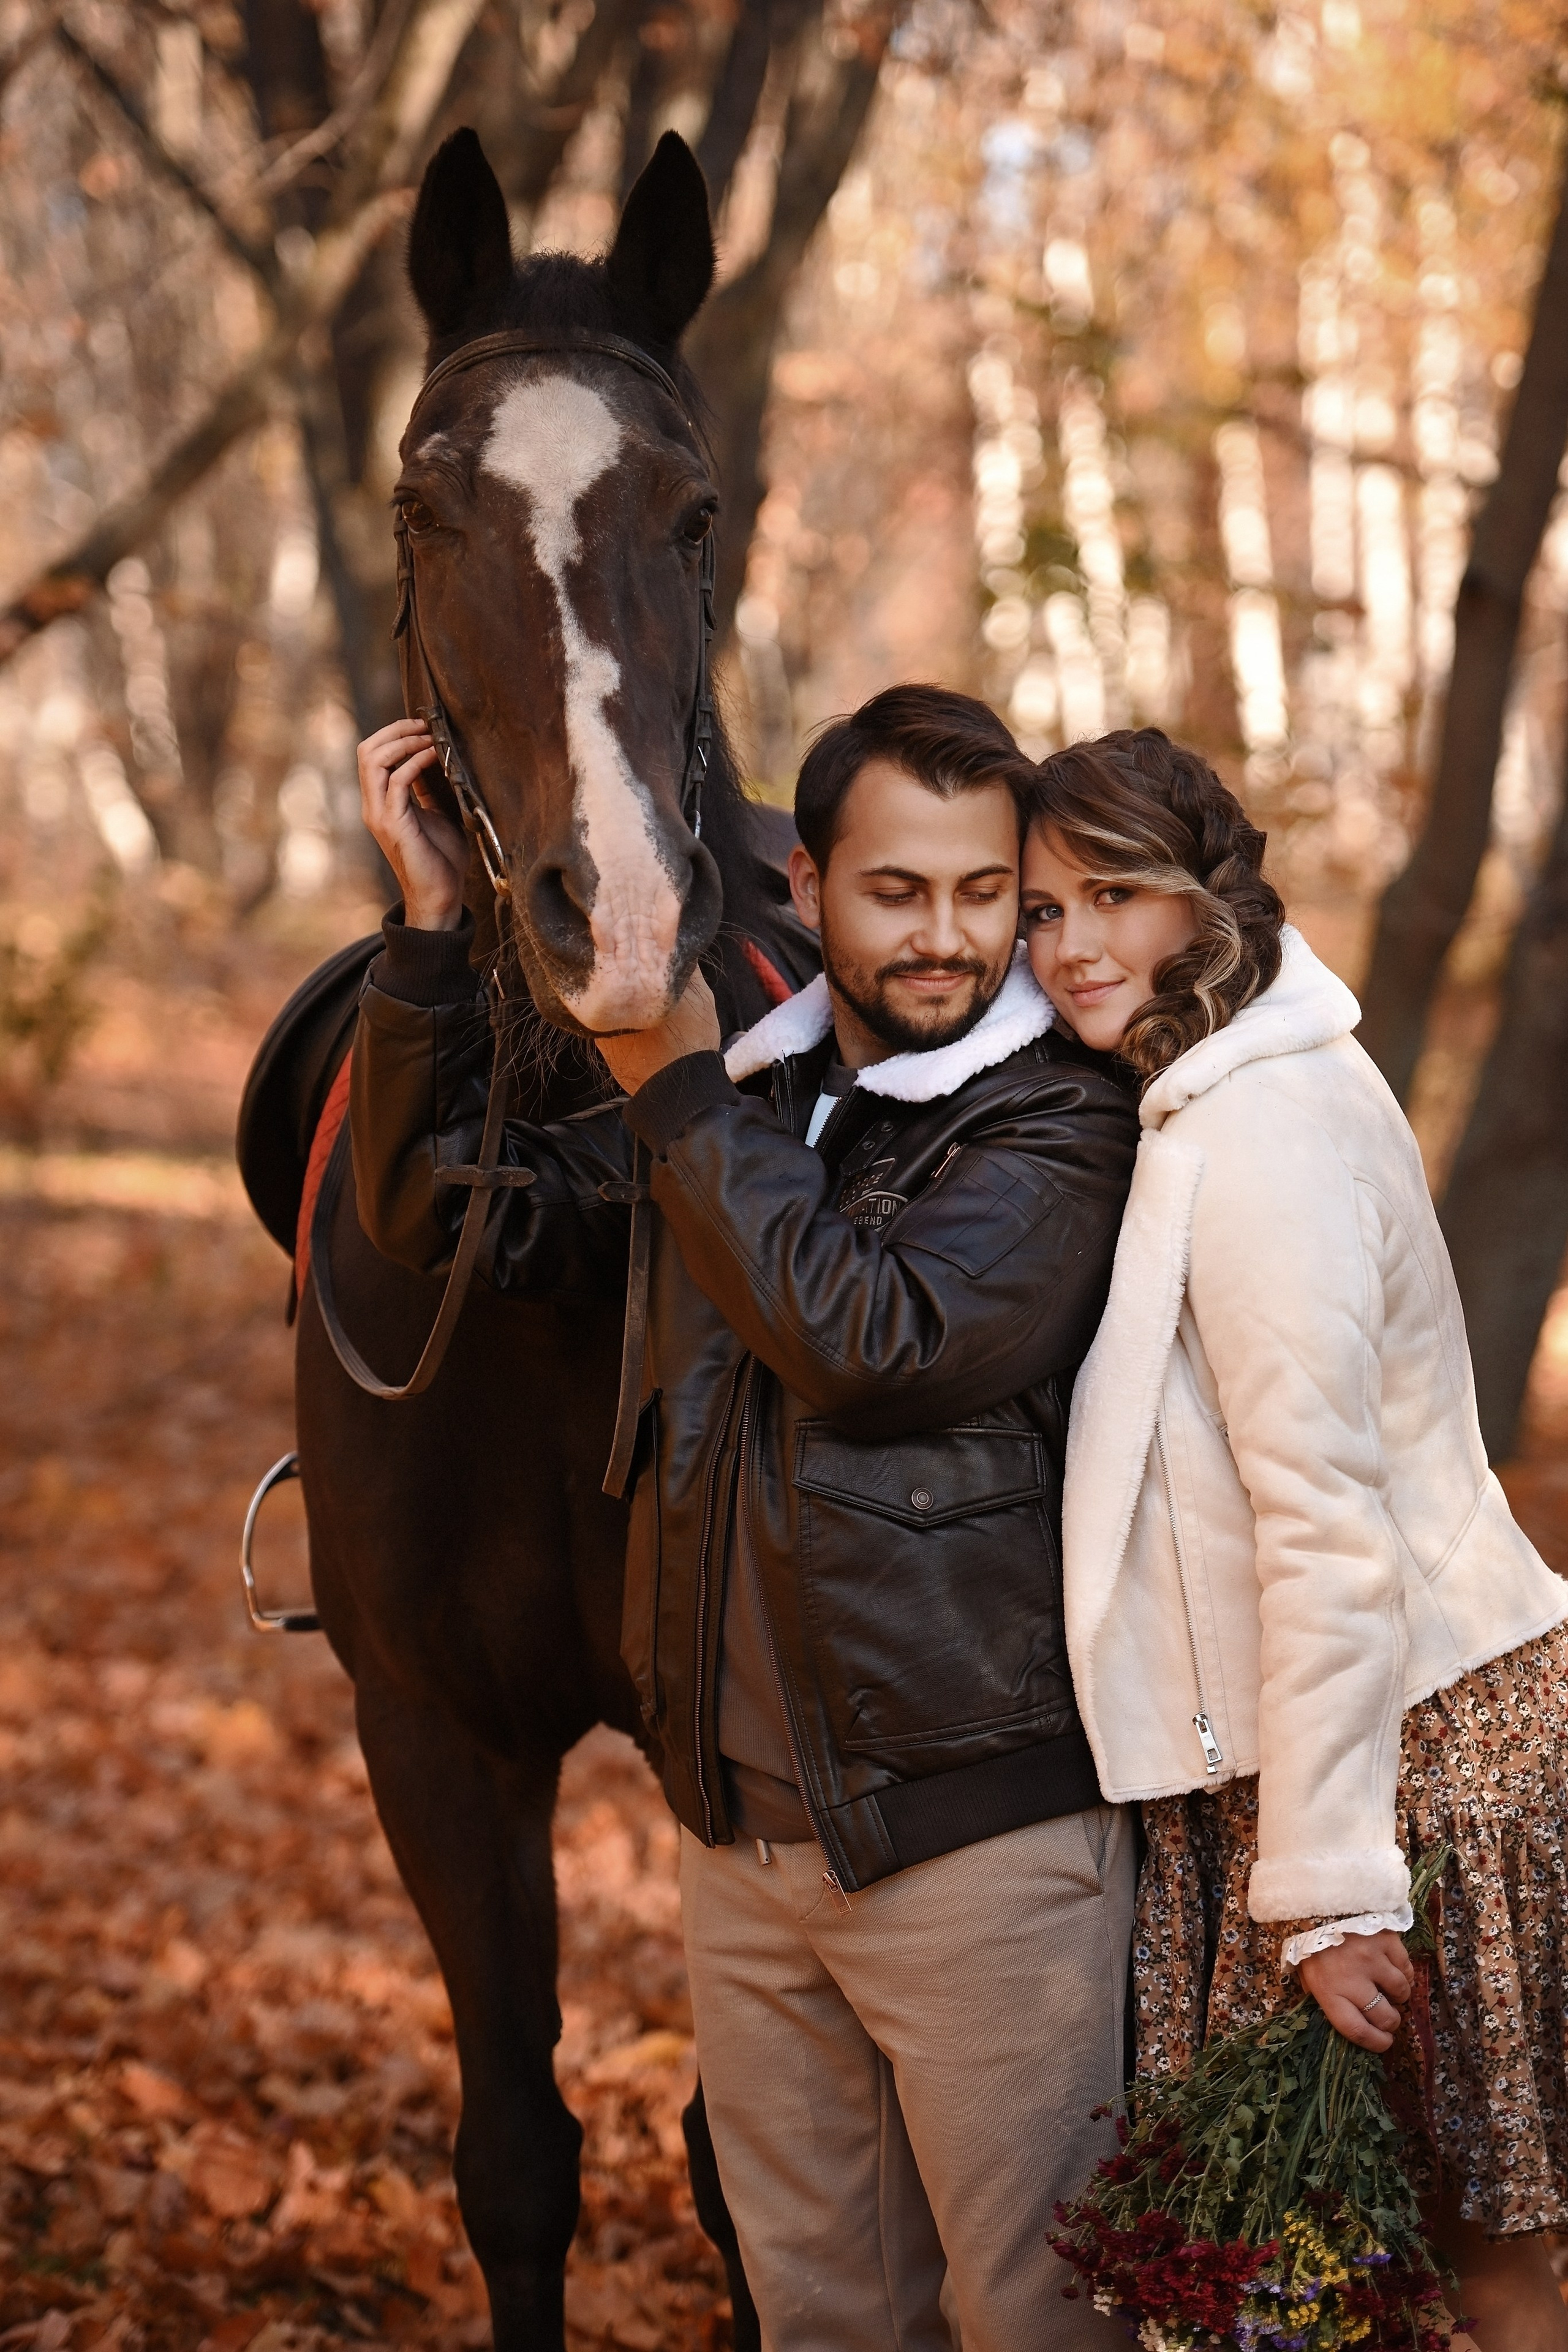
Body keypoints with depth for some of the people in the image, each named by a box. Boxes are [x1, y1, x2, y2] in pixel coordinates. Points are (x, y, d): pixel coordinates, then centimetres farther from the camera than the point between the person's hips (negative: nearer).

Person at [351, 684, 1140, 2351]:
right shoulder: (743, 1102, 8)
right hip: (745, 1828, 6)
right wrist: (433, 928, -1)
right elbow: (444, 1212, 10)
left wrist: (673, 1088, -18)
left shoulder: (1060, 1124, -11)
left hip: (978, 1832, -6)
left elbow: (877, 1341, -25)